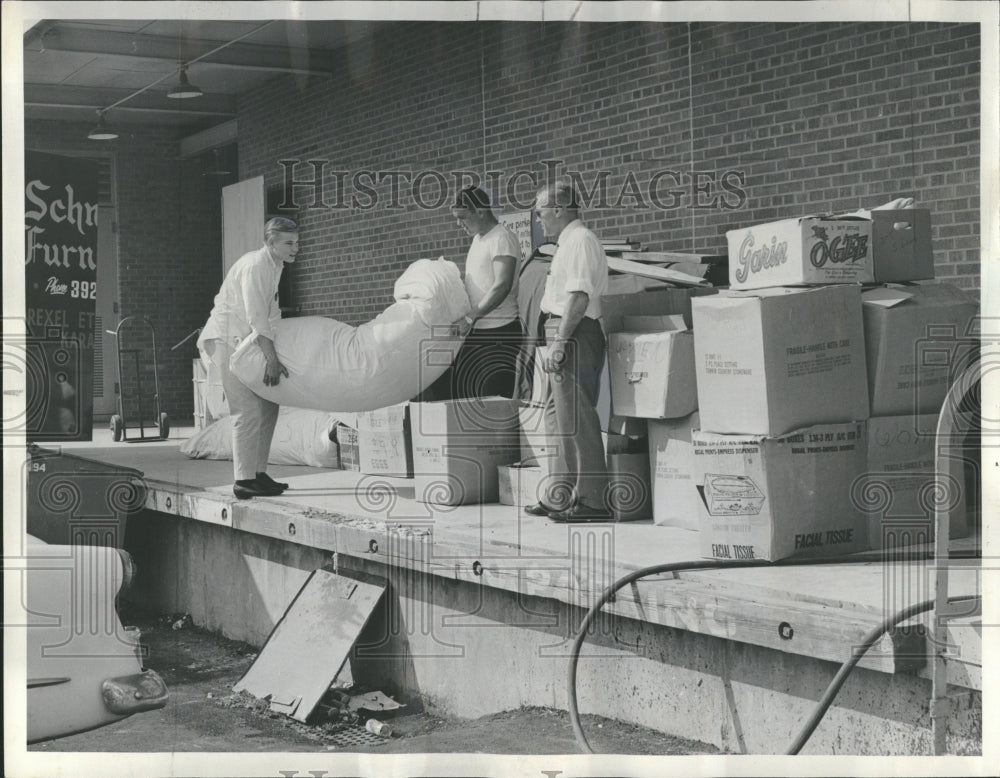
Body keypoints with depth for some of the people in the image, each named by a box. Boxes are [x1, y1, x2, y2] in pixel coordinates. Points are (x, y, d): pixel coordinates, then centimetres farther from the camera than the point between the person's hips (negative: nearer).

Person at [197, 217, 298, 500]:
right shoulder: (255, 266, -19)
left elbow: (271, 313, 19)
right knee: (248, 410, -14)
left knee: (268, 404, 10)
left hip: (245, 342, 10)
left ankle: (258, 473, 15)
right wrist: (272, 359, -29)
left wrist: (277, 354, 12)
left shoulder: (274, 266, 12)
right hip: (226, 339, -10)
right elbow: (256, 316, -26)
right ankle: (244, 481, -13)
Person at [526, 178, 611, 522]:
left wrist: (560, 342, -24)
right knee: (557, 415, 15)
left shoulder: (580, 240, -11)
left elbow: (579, 296, -21)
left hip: (574, 337, -11)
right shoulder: (569, 242, 20)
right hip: (565, 337, 11)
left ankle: (592, 500, -8)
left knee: (576, 419, -10)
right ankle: (559, 497, 22)